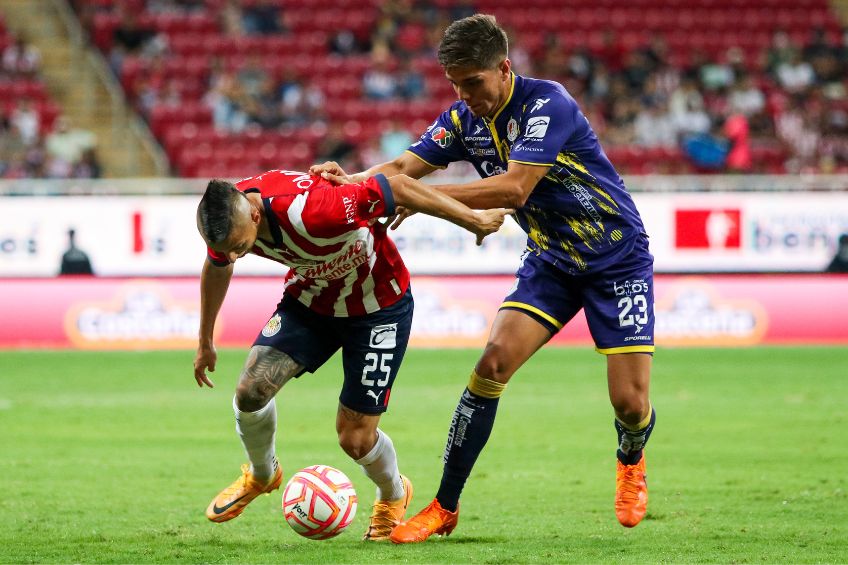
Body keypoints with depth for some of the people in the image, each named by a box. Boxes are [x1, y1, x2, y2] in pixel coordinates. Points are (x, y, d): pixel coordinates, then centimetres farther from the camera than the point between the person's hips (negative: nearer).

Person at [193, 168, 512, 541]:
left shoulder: (308, 212, -43)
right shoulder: (228, 221, -21)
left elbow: (396, 187, -31)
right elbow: (217, 268, 5)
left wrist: (475, 220, -22)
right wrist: (205, 341, 18)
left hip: (379, 305, -5)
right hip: (309, 298, 5)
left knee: (355, 438, -5)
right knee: (251, 389, -14)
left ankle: (393, 496, 31)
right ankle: (261, 475, 19)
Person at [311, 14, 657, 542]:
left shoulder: (547, 104, -25)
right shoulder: (464, 120, -4)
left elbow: (514, 187, -35)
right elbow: (403, 167, -9)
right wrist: (352, 179, -31)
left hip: (618, 257, -5)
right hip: (551, 260, 5)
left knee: (630, 403, -9)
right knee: (494, 362, -16)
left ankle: (631, 461, 30)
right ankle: (445, 507, -9)